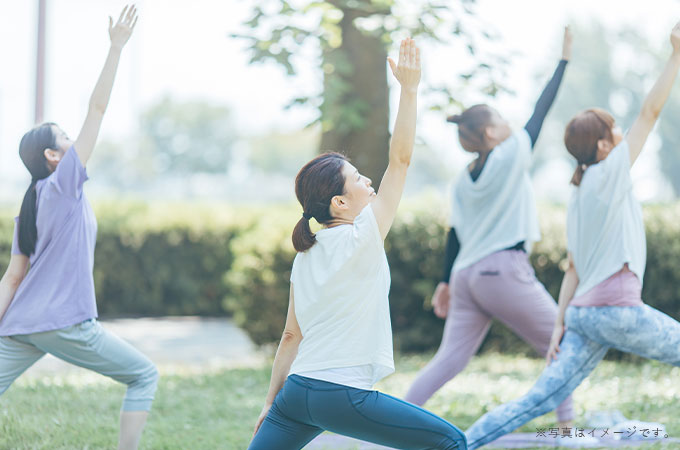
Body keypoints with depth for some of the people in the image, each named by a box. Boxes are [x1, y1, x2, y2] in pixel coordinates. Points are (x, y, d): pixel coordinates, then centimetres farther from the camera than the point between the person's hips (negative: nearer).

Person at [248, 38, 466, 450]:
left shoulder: (305, 257, 12)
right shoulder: (361, 239, -8)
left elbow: (291, 335, 16)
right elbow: (401, 159, -8)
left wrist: (273, 402, 21)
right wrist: (409, 90, -7)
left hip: (297, 389, 8)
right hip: (344, 397, -8)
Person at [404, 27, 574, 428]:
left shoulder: (463, 182, 14)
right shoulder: (511, 156, -3)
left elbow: (455, 235, 15)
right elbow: (541, 111, 4)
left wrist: (446, 282, 20)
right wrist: (564, 61, 11)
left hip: (466, 274, 7)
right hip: (504, 269, -7)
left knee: (450, 360, 5)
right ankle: (568, 423, 3)